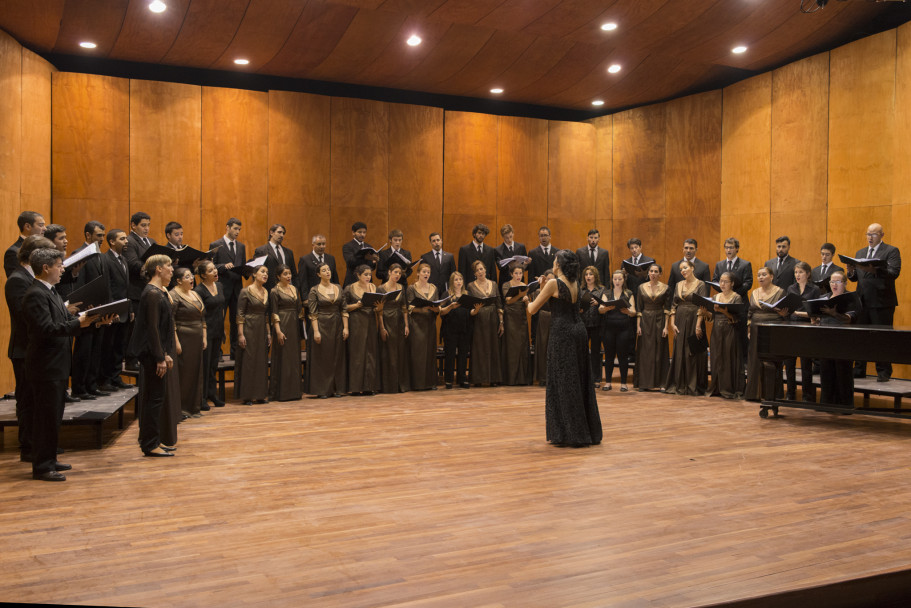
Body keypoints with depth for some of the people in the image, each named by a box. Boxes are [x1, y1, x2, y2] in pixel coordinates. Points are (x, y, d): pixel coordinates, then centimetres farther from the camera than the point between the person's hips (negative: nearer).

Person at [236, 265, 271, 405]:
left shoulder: (266, 292, 11)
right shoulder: (246, 291, -9)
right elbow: (240, 314, -11)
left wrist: (268, 333, 13)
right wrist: (241, 334, -15)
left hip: (262, 330, 7)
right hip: (249, 329, -6)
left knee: (262, 362, 7)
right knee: (247, 361, -2)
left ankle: (259, 395, 15)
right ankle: (246, 396, 5)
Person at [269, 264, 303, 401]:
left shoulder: (294, 289, 13)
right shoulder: (275, 291, -6)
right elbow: (274, 312, -10)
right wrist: (278, 331, -16)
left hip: (294, 324, 7)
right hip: (282, 325, -6)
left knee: (295, 358, 9)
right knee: (282, 358, -3)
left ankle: (294, 390, 16)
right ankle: (281, 392, 2)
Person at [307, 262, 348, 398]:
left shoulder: (338, 287, 8)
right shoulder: (314, 290, -4)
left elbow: (344, 309, 8)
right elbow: (313, 313, -8)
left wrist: (345, 327, 1)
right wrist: (316, 331, -16)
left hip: (337, 326, 4)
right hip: (322, 326, -4)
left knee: (337, 358, 6)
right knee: (322, 358, 0)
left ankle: (336, 389, 14)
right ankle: (321, 390, 6)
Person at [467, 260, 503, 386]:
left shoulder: (493, 284, 9)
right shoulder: (471, 286, 1)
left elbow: (498, 304, 9)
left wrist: (501, 322, 5)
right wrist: (475, 310, -23)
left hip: (493, 320, 3)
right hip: (479, 320, -3)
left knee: (493, 348, 4)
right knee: (479, 349, -2)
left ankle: (493, 378, 10)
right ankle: (478, 379, 3)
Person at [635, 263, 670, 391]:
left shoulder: (665, 288, 1)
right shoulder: (642, 287, 5)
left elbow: (667, 309, 0)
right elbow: (639, 308, 5)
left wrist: (666, 326, -7)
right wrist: (638, 326, -2)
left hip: (659, 321, -1)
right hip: (645, 321, 1)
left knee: (659, 351, 1)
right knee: (644, 352, 2)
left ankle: (660, 382, 7)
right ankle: (644, 382, 7)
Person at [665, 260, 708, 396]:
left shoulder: (701, 285, -3)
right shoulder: (678, 285, 12)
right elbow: (673, 305, 11)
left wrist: (698, 325, -18)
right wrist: (672, 323, 1)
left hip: (694, 321, -5)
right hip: (680, 321, 5)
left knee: (694, 353, -2)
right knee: (679, 352, 5)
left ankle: (694, 386, 5)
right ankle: (679, 385, 12)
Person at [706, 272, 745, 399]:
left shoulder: (737, 297, -4)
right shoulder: (716, 297, 12)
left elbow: (737, 318, -14)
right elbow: (711, 317, 12)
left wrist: (724, 311, -28)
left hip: (730, 332, -5)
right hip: (717, 332, 5)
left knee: (729, 359, -3)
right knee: (717, 359, 7)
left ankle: (730, 390, 4)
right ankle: (717, 388, 16)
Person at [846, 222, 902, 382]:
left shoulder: (891, 251, -1)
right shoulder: (860, 253, 17)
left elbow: (894, 273, -16)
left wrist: (874, 270, -30)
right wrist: (851, 271, -9)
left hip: (882, 302, -6)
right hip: (863, 301, 6)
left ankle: (883, 372, 4)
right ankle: (859, 370, 17)